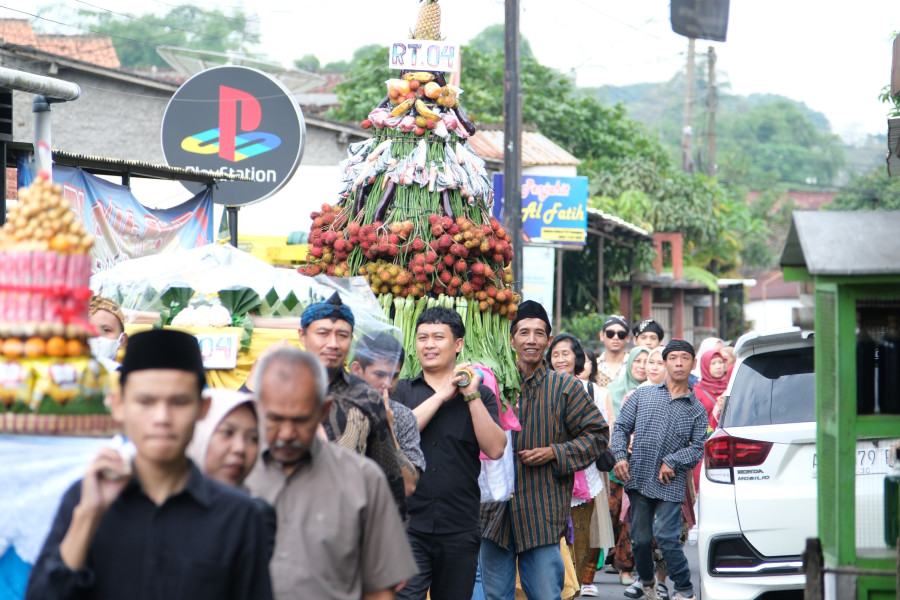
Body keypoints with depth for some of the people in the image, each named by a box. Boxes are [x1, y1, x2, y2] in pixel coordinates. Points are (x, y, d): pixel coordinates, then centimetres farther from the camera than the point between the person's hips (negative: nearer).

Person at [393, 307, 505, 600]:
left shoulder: (480, 395, 8)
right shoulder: (402, 391, 9)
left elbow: (495, 449, -5)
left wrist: (472, 396, -10)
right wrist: (442, 395, -8)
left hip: (460, 530, 1)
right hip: (409, 525, -1)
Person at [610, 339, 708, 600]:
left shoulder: (697, 409, 8)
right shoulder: (642, 395, 10)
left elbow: (697, 448, 3)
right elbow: (621, 427, 10)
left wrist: (672, 461, -12)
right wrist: (620, 456, -6)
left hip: (671, 484, -2)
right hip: (639, 478, 2)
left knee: (666, 535, -14)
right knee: (640, 538, 7)